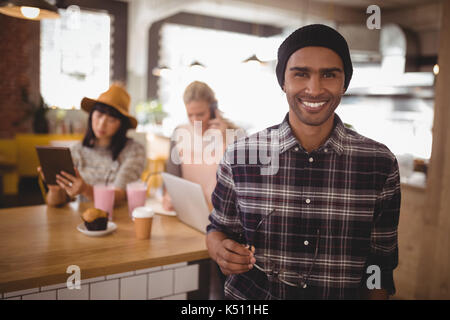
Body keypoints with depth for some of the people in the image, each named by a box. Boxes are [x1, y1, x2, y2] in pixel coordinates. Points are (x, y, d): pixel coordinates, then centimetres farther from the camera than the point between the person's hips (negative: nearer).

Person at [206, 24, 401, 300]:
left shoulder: (380, 163, -12)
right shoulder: (239, 157, -14)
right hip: (249, 295, 0)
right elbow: (219, 228, -1)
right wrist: (220, 248, -21)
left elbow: (380, 263, -3)